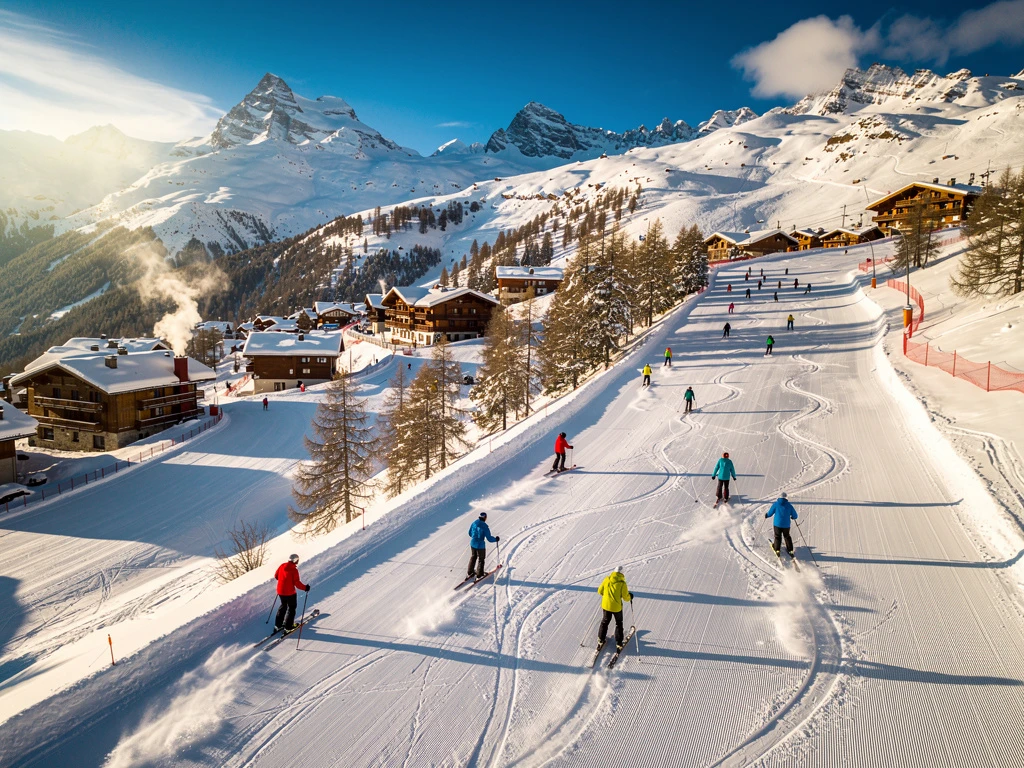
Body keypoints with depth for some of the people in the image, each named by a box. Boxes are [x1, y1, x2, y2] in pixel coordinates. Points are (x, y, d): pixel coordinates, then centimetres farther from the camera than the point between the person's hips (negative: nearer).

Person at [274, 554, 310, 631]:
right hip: (290, 592, -6)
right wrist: (305, 587, -7)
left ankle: (278, 625, 29)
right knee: (291, 608, 12)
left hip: (280, 591, 6)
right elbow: (297, 583, -21)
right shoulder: (294, 570, -21)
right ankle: (288, 626, 14)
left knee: (283, 606, 25)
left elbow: (276, 576, 10)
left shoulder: (282, 566, -2)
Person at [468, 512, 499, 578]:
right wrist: (496, 539, 0)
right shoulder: (485, 526, -22)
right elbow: (489, 538, -18)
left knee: (473, 558, 24)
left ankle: (470, 573, 34)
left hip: (473, 544, 5)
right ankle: (479, 575, 24)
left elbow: (470, 533, 8)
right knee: (481, 560, 14)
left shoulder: (474, 523, -6)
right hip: (480, 546, -5)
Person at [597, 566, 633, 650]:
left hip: (606, 605, 3)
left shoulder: (607, 580, -8)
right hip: (616, 607, -3)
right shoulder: (622, 583, -18)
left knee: (605, 622, 24)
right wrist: (630, 597, 10)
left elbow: (600, 591, 2)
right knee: (619, 624, 19)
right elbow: (626, 598, -12)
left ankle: (601, 640, 31)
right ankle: (619, 643, 21)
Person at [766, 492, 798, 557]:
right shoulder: (789, 505, -4)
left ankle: (777, 550, 14)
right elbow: (795, 516, 2)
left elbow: (770, 513, -4)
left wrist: (766, 515, 18)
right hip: (786, 525, 1)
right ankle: (790, 550, 22)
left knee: (777, 536, 15)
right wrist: (792, 517, 25)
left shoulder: (776, 504, -8)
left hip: (777, 524, -1)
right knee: (787, 537, 20)